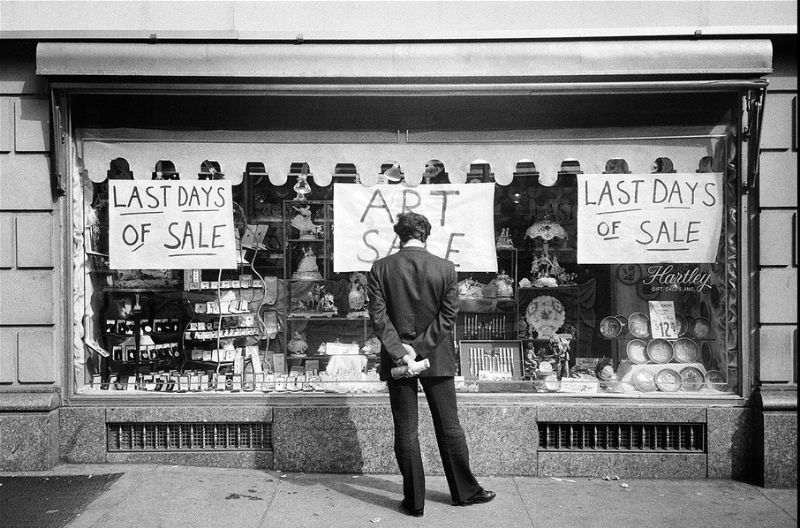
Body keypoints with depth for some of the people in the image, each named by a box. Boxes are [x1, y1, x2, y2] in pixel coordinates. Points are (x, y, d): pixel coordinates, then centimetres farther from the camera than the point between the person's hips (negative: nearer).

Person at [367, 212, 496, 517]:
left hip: (396, 358, 0)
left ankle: (414, 501, 16)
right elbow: (448, 316, -8)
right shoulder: (446, 268, -5)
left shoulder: (380, 269, -5)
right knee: (449, 427, 14)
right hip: (437, 358, 1)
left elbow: (378, 316, -11)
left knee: (405, 432, 8)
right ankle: (465, 491, 27)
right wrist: (420, 350, -8)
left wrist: (401, 353, -12)